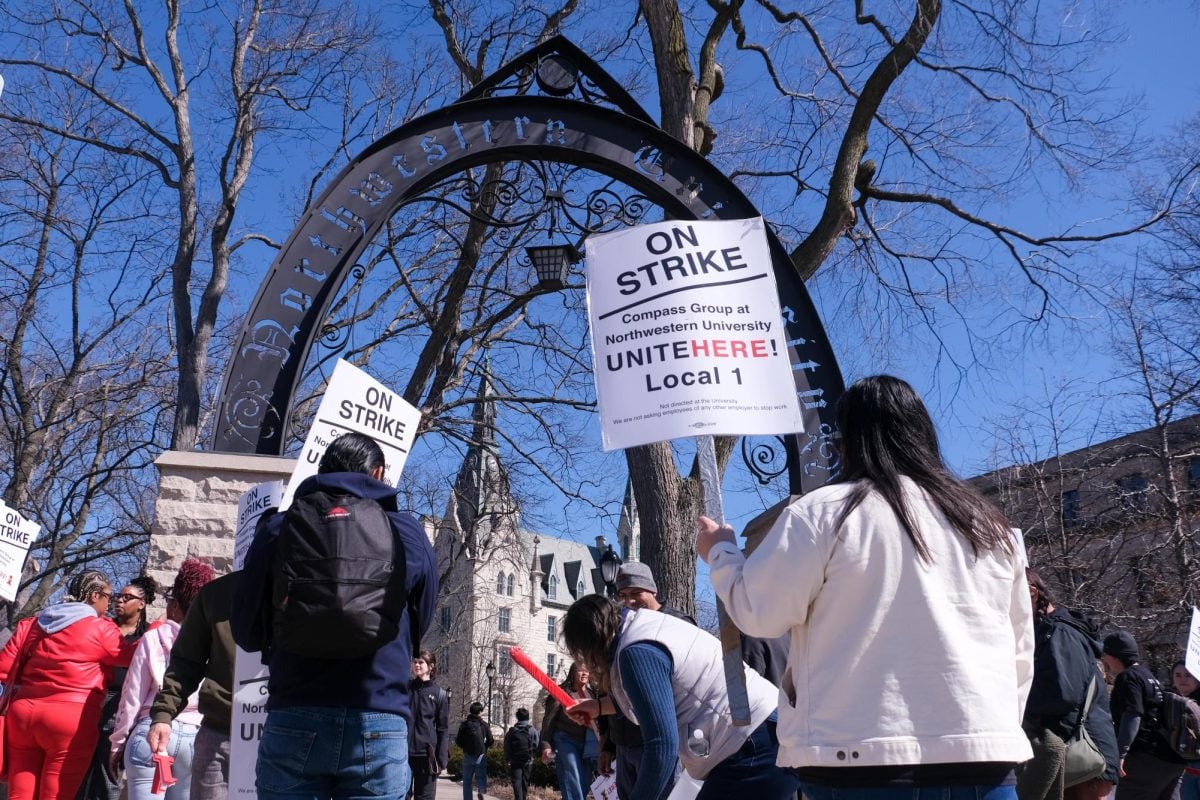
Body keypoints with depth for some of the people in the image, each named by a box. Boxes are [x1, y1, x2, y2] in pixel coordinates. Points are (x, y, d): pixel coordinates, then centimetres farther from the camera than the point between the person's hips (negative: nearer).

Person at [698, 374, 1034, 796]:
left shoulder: (824, 511, -4)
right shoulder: (987, 522, 14)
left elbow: (759, 613, 1)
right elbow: (1021, 650, 18)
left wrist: (720, 552, 18)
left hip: (859, 755, -4)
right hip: (981, 753, 5)